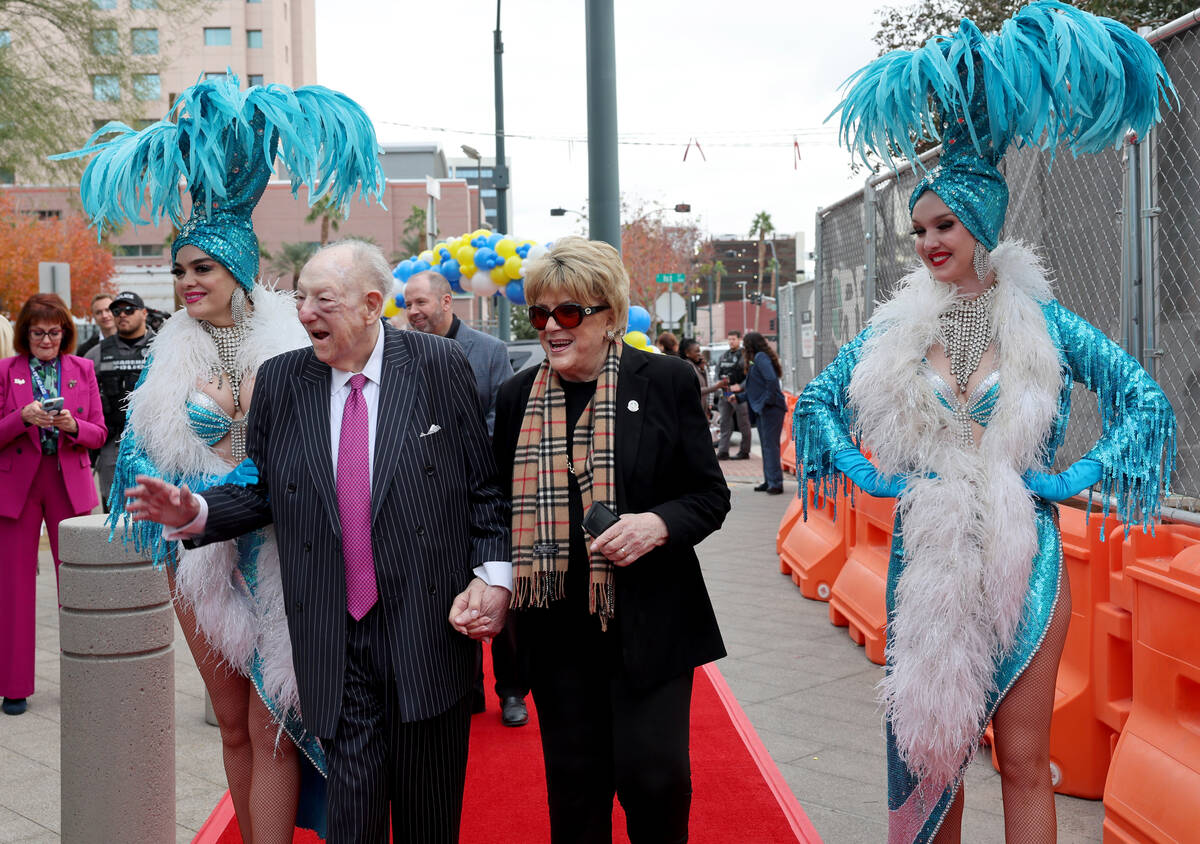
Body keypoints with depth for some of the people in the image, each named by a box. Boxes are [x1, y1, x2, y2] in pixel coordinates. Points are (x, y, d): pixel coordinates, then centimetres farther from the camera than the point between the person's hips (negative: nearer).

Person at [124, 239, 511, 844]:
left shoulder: (438, 364, -3)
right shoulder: (279, 380, 4)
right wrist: (198, 511, -11)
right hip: (334, 634, 1)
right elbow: (263, 491, 7)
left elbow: (485, 486, -1)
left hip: (430, 628, -1)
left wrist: (495, 573, -10)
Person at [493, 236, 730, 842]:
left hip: (649, 624, -3)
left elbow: (710, 495, 0)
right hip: (557, 628, 3)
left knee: (655, 777, -3)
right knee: (574, 788, 11)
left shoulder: (667, 382, -4)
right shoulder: (516, 397, 6)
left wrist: (659, 523, -20)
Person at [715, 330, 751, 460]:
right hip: (724, 394, 7)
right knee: (724, 423, 6)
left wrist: (740, 386, -23)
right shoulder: (723, 357, 16)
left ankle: (744, 451, 8)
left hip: (739, 395, -7)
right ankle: (723, 452, 7)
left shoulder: (744, 356, -5)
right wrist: (719, 382, 1)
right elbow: (718, 372, 21)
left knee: (743, 424, 1)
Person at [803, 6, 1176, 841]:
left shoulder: (1039, 320, -1)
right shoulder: (897, 328, 4)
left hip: (1022, 557, -2)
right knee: (931, 741, 11)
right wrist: (864, 471, 1)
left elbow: (1147, 399, 1)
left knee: (1025, 761, 5)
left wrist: (1077, 477, -8)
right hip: (927, 553, 2)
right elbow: (818, 398, 13)